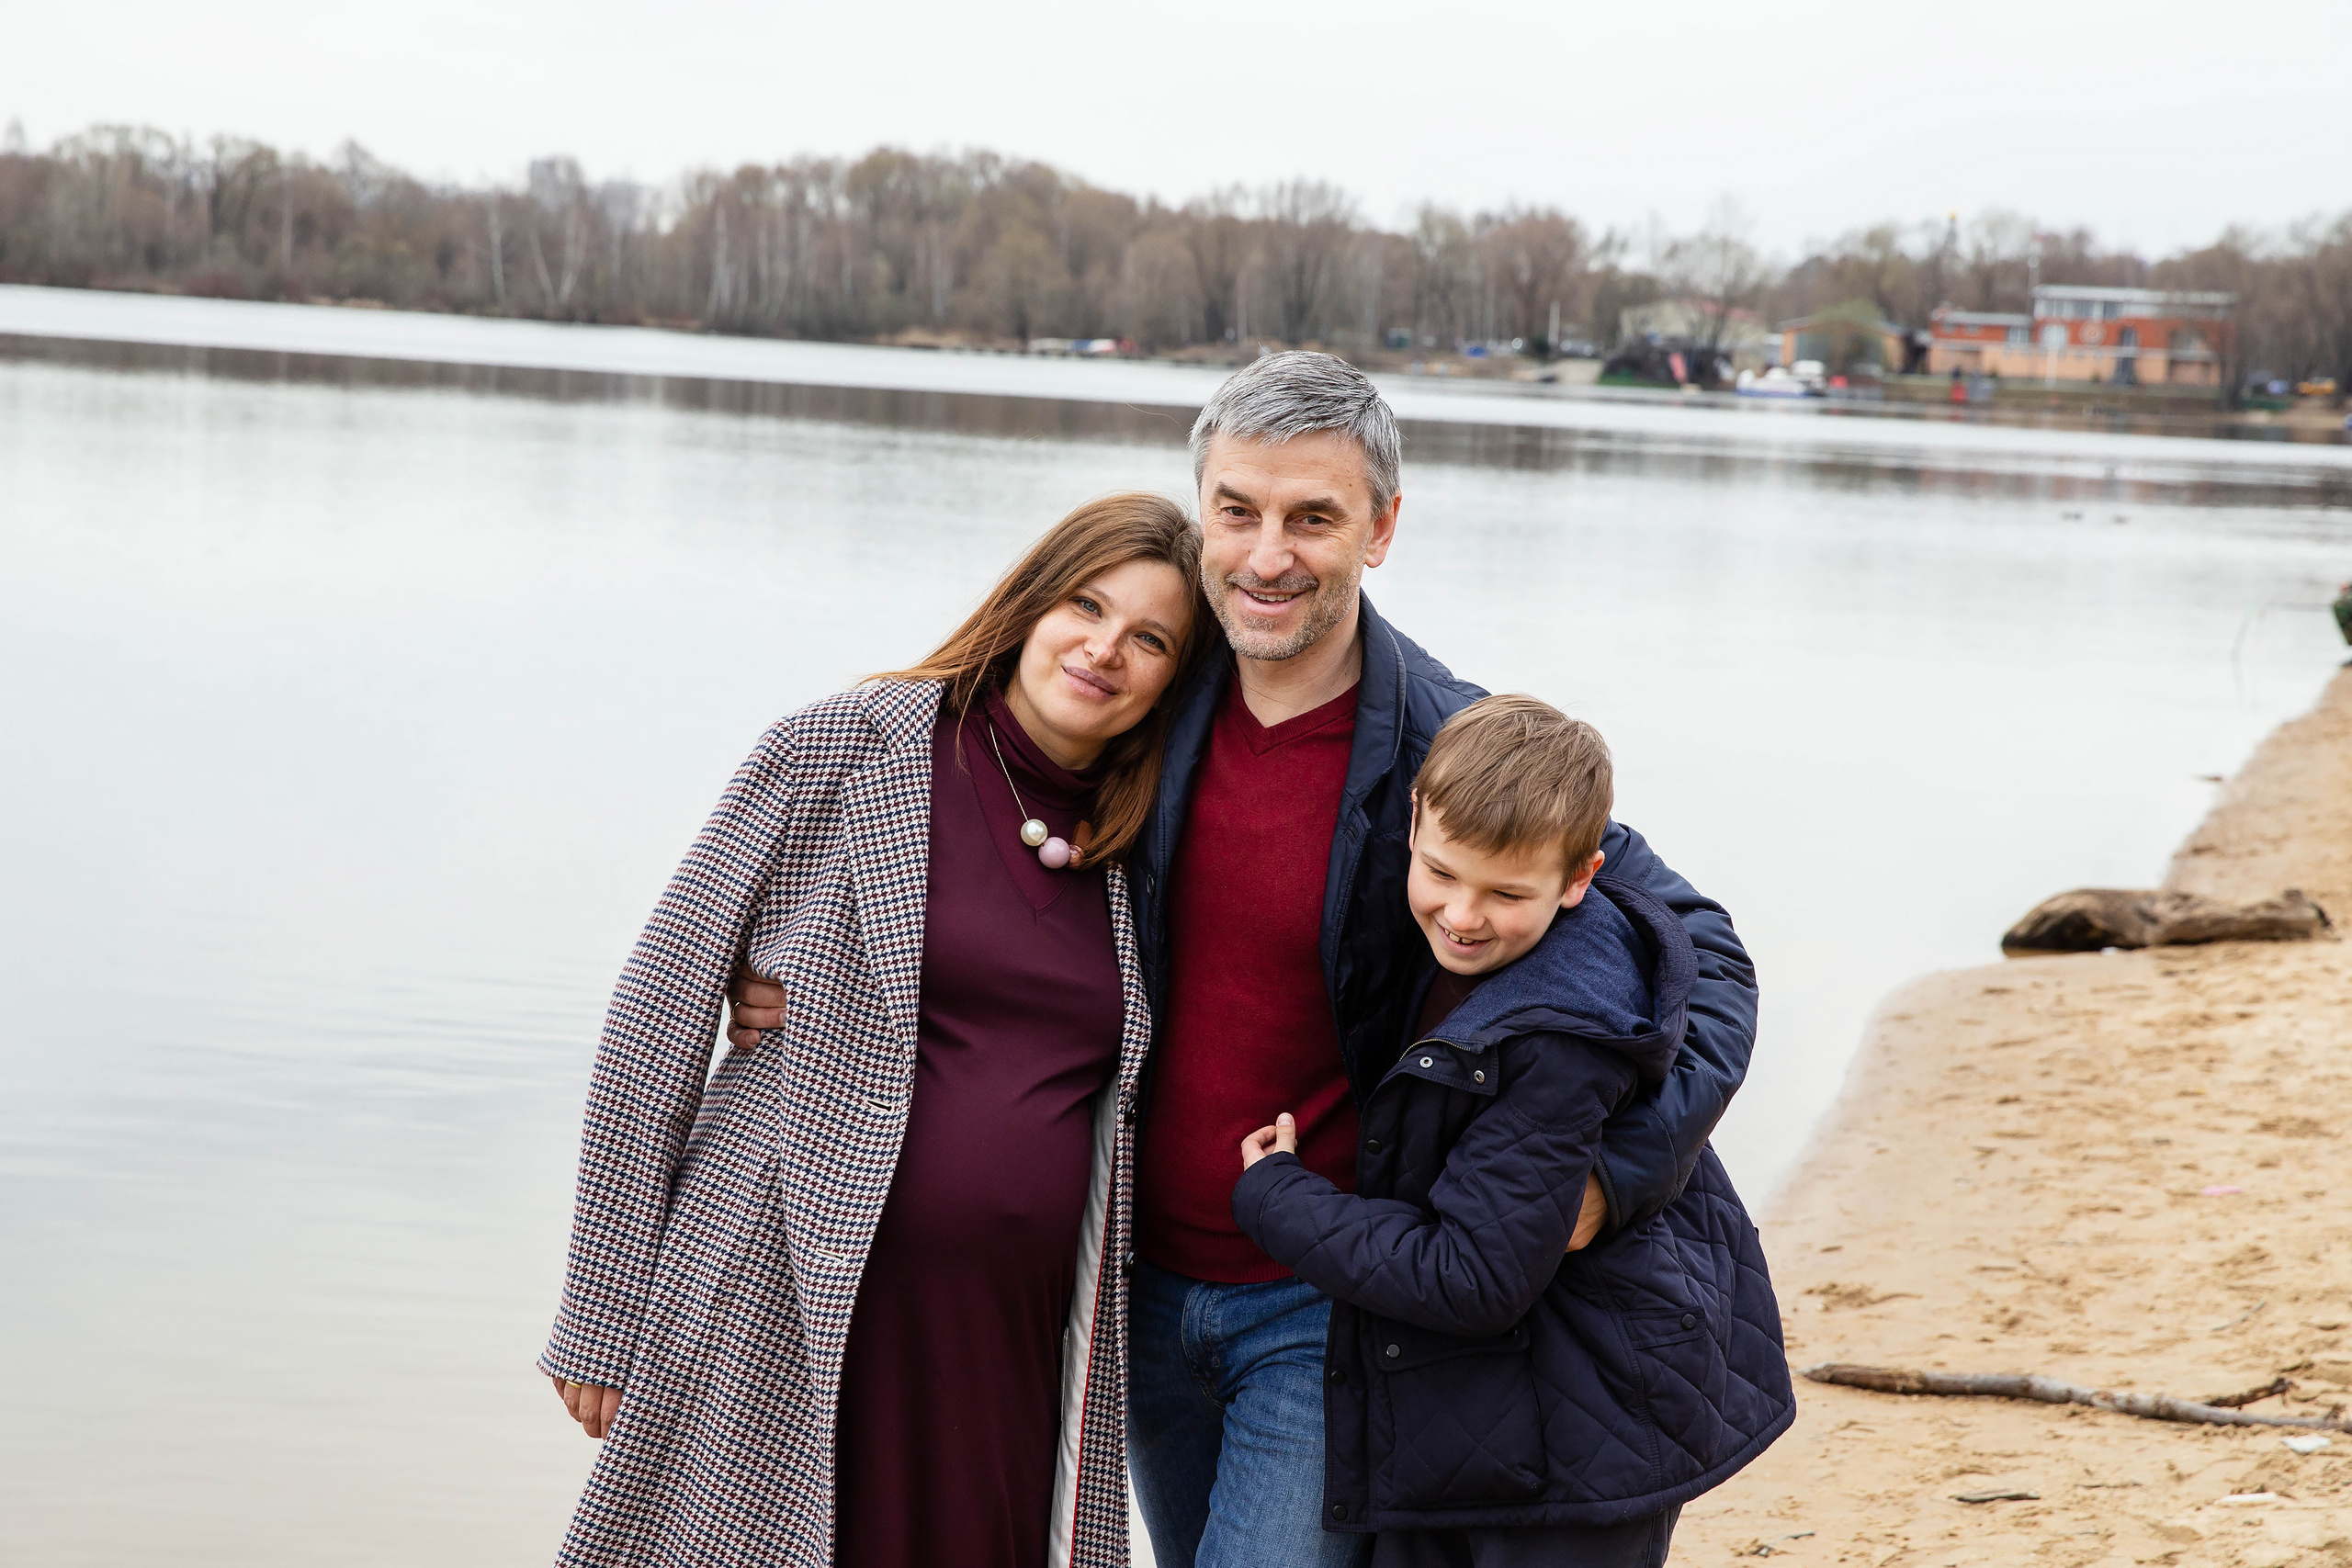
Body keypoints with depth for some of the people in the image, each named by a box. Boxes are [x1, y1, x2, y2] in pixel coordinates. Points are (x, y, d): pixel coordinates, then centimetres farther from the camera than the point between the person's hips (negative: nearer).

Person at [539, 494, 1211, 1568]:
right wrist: (603, 1312, -5)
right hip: (784, 1333, -4)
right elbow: (662, 1008, -3)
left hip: (1018, 1359, 4)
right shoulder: (844, 750, -2)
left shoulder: (1129, 854, 11)